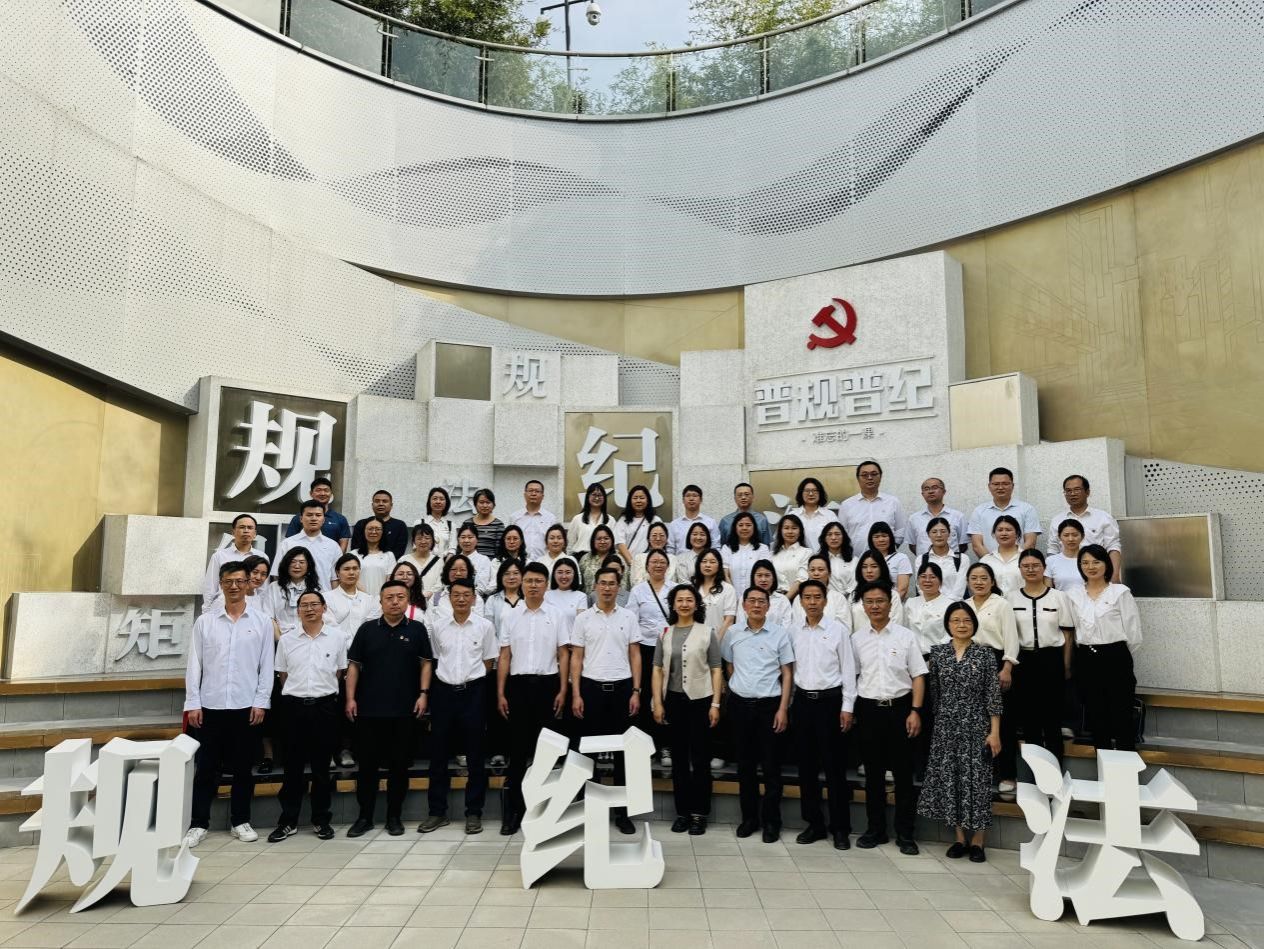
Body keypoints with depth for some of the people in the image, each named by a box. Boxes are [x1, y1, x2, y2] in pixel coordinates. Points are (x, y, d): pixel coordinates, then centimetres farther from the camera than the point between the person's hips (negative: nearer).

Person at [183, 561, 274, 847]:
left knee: (242, 767, 9)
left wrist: (261, 702, -4)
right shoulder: (204, 621, 4)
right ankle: (198, 823, 15)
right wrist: (192, 703, -3)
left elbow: (266, 666, 1)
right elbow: (194, 665, 2)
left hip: (246, 706, 0)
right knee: (206, 768, 5)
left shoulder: (261, 622, 2)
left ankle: (240, 821, 20)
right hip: (210, 705, 0)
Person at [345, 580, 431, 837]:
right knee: (367, 763, 7)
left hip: (404, 709, 0)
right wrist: (350, 698, -1)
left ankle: (394, 816, 19)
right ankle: (365, 816, 19)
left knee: (399, 763, 7)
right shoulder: (367, 629, 4)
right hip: (369, 708, 1)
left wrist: (423, 695, -5)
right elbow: (354, 664, 5)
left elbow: (426, 663, 3)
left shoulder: (417, 629, 2)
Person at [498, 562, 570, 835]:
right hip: (518, 684, 1)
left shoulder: (559, 615, 2)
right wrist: (500, 693, 2)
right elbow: (504, 657, 7)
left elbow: (564, 654, 1)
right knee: (517, 749, 5)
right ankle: (513, 810, 12)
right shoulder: (511, 617, 8)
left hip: (547, 683, -1)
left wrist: (562, 691, -5)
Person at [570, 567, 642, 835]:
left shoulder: (628, 617, 4)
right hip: (592, 687, 0)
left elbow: (635, 656, 5)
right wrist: (576, 694, -5)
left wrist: (636, 691, -3)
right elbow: (576, 658, 2)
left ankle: (622, 810, 13)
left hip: (622, 688, 1)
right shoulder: (583, 618, 2)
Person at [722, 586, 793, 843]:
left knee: (771, 766, 3)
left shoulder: (780, 634, -3)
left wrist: (783, 709, -7)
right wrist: (737, 690, 9)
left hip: (769, 704, -2)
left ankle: (771, 821, 15)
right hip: (740, 704, 2)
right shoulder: (732, 634, 3)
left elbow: (787, 674, -1)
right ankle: (749, 817, 23)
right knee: (745, 764, 10)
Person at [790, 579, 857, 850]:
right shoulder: (793, 631, 4)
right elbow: (789, 668, 8)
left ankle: (840, 827, 13)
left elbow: (848, 670, -3)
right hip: (802, 700, 3)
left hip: (830, 699, -3)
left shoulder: (839, 630, -4)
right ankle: (814, 823, 20)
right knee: (806, 765, 9)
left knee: (834, 765, 2)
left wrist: (847, 707, -7)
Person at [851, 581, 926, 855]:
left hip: (899, 708, -1)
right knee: (873, 772, 10)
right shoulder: (856, 638, 4)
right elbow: (851, 676, 7)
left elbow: (918, 676, 0)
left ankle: (905, 834, 16)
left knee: (903, 772, 5)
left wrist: (915, 711, -8)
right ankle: (875, 829, 22)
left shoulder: (905, 635, 0)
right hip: (868, 709, 2)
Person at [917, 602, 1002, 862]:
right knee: (948, 778, 5)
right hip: (947, 726, 2)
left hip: (976, 726, -2)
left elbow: (993, 696, -4)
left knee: (976, 779, 1)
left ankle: (977, 840, 15)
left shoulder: (985, 654, -3)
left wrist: (994, 732, -7)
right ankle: (960, 837, 19)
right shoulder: (937, 652, 2)